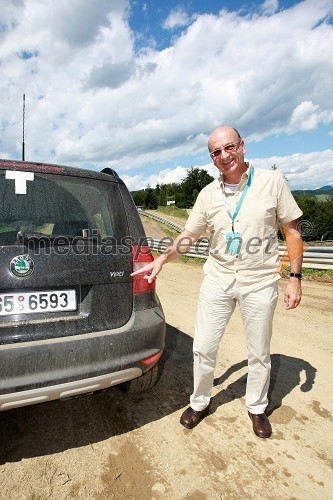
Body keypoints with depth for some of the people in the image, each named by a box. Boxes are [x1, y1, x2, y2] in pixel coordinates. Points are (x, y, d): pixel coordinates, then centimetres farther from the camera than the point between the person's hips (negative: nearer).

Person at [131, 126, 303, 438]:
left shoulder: (272, 181, -5)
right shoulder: (208, 194, 1)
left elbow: (292, 231, -1)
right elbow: (189, 236, 6)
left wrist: (295, 277, -6)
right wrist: (161, 260, -7)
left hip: (260, 282, -1)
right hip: (217, 280, 2)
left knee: (259, 354, 14)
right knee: (203, 348, 8)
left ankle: (256, 408, 40)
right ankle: (199, 403, 34)